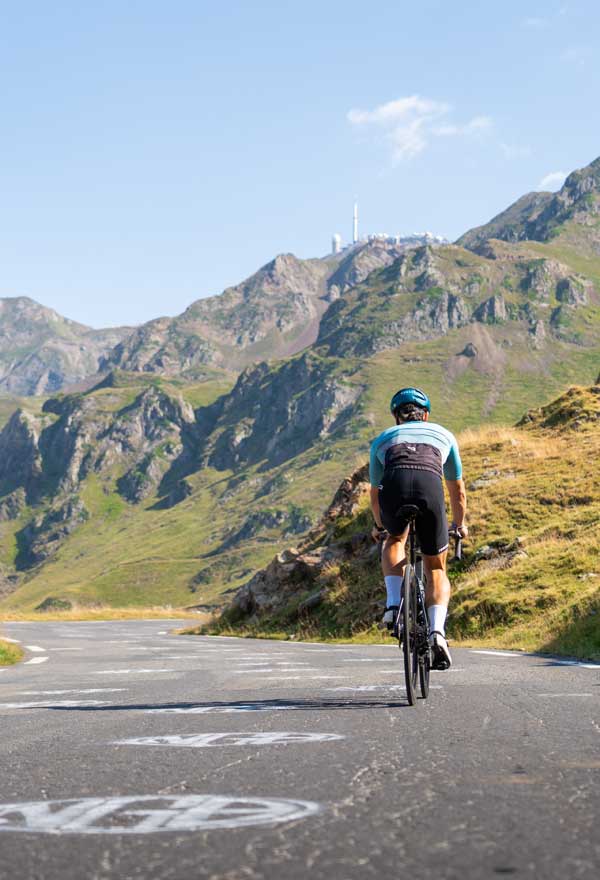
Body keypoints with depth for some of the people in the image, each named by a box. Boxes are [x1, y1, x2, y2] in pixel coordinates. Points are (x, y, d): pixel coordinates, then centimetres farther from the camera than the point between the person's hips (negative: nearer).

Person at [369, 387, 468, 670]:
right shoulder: (443, 435, 36)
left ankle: (394, 604, 13)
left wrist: (379, 526, 64)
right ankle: (437, 631, -7)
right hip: (430, 486, 0)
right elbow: (458, 490, 44)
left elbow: (375, 492, 46)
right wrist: (460, 524, 61)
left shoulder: (383, 439, 36)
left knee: (394, 541, 34)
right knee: (436, 570, 16)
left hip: (394, 486, 0)